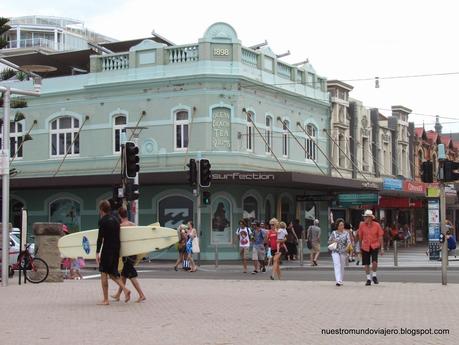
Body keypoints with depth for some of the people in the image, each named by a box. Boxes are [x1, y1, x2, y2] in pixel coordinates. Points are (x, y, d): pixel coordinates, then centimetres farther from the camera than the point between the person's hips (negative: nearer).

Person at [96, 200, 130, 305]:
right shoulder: (115, 220, 13)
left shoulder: (102, 221, -10)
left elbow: (100, 237, -14)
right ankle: (125, 289, -5)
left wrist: (97, 253, -12)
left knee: (104, 273, 2)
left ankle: (106, 300, 1)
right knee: (112, 273, 16)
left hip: (107, 250, -7)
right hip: (116, 250, 7)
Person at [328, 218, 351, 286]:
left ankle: (341, 281, 21)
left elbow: (349, 241, -6)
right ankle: (338, 281, -23)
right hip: (335, 251, -1)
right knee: (337, 265, -15)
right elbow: (329, 241, 10)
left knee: (342, 266, 8)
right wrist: (334, 241, -11)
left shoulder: (346, 233, 4)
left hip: (343, 252, 1)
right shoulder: (334, 233, 4)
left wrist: (347, 247, -26)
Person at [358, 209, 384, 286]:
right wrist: (360, 246, 15)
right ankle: (368, 279, 21)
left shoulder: (376, 225, -6)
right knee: (366, 264, 5)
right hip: (365, 247, 2)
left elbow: (380, 237, -1)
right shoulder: (362, 225, -2)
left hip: (374, 246, -2)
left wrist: (382, 248, -2)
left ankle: (374, 276, 11)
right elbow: (360, 236, 9)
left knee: (374, 262, -15)